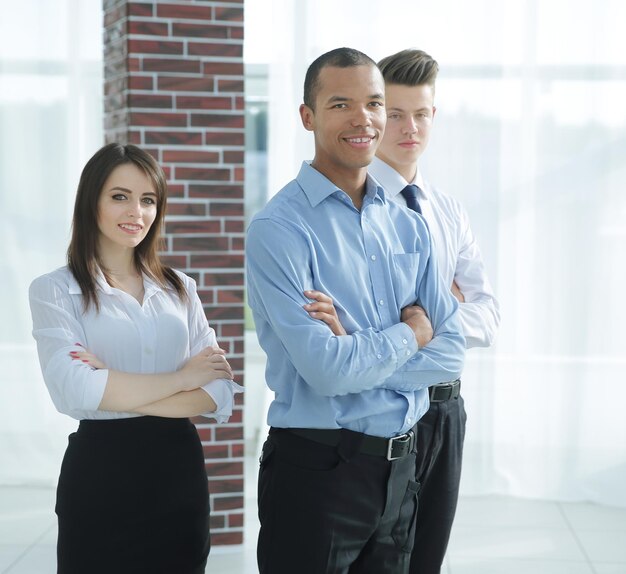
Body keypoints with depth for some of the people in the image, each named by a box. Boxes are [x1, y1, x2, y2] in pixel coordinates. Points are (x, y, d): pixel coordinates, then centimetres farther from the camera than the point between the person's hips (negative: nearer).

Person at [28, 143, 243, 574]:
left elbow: (218, 393, -2)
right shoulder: (54, 291, -3)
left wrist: (117, 392, -14)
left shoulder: (179, 287, 9)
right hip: (100, 474, -4)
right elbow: (75, 392, -18)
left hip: (180, 471, 4)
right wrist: (183, 377, -9)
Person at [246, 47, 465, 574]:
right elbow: (327, 370, -22)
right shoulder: (279, 228, -14)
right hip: (317, 471, -6)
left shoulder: (408, 226, 7)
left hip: (401, 467, 6)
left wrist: (356, 358, -14)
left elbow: (451, 351, 1)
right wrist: (408, 336, -5)